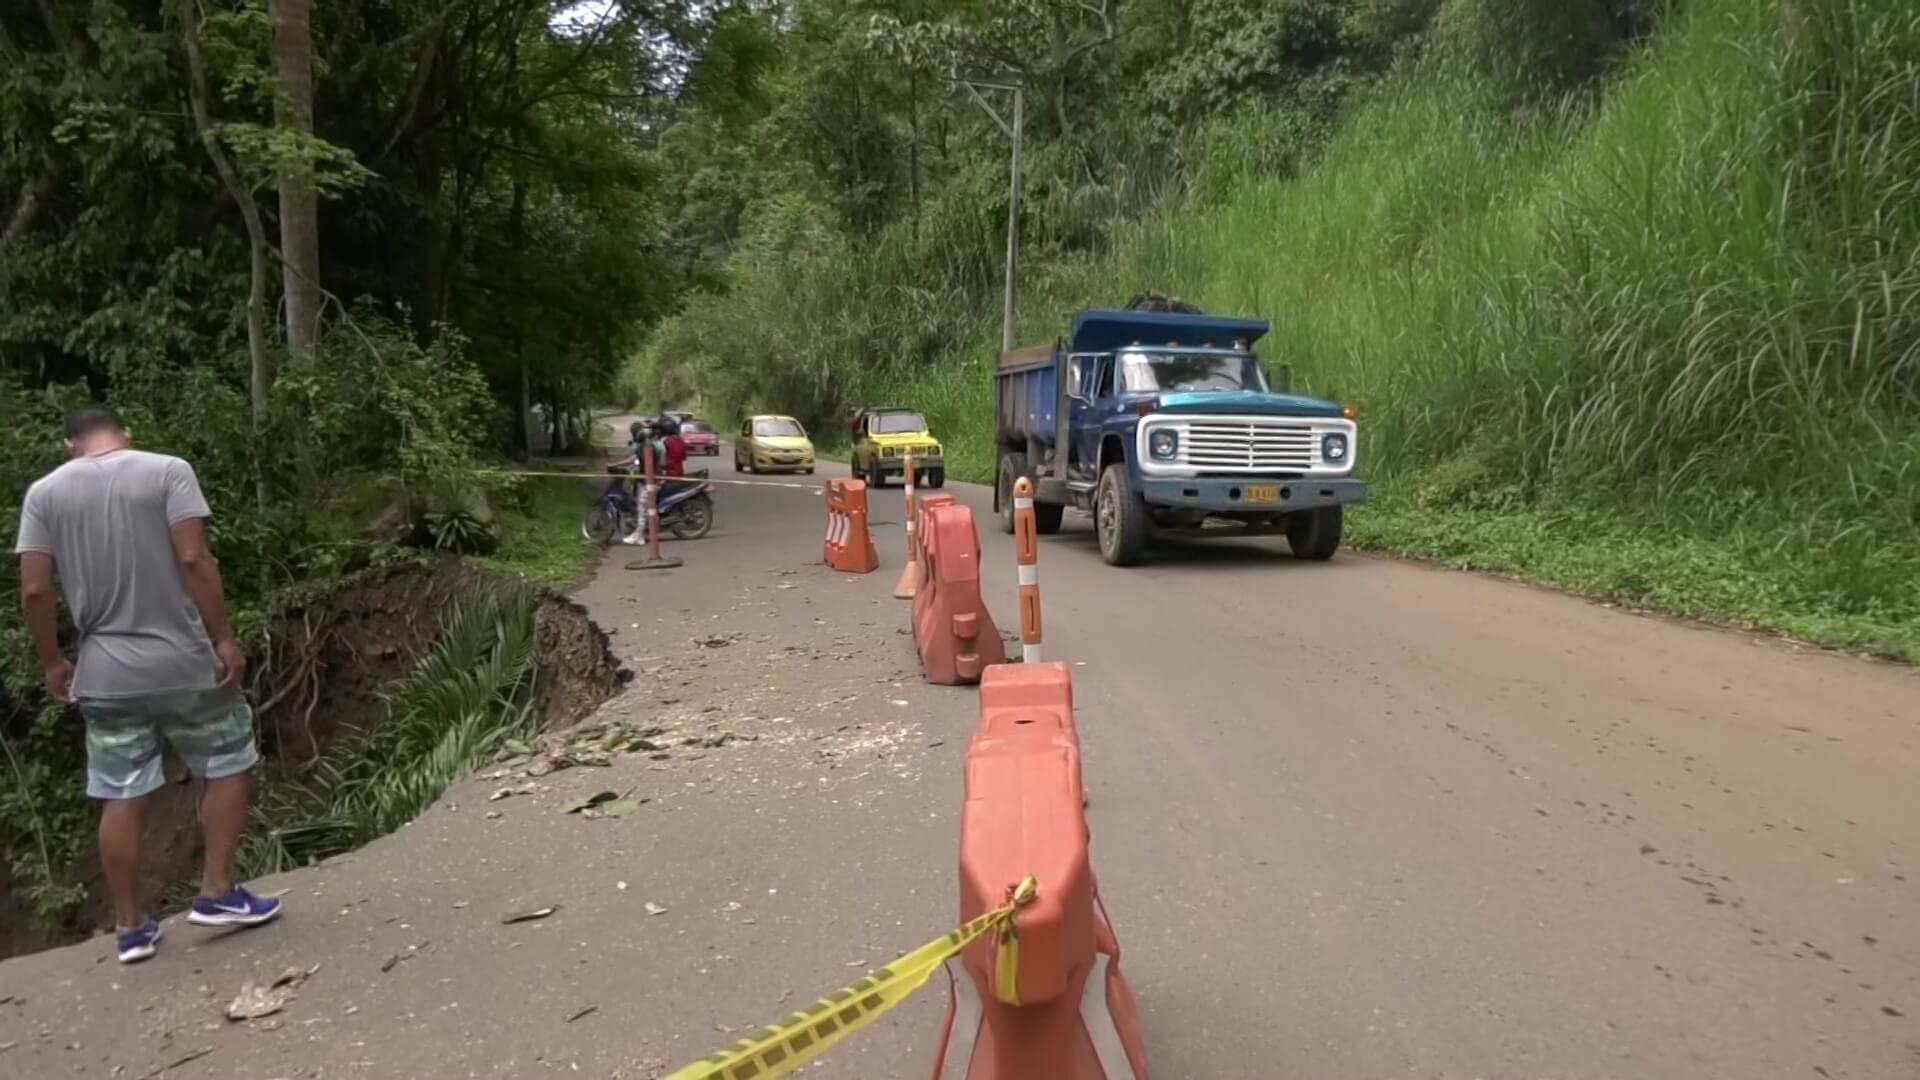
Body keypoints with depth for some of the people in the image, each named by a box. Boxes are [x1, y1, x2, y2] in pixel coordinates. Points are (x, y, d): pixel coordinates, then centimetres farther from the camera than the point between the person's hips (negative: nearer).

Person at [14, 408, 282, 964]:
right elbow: (193, 560, -14)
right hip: (185, 662, -3)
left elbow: (34, 591, 0)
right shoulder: (167, 470, -4)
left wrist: (53, 662, 11)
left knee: (122, 798, 10)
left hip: (105, 674, 3)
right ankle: (217, 892, 11)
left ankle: (131, 925, 19)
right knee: (230, 766, 14)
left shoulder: (44, 492, 5)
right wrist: (224, 639, -10)